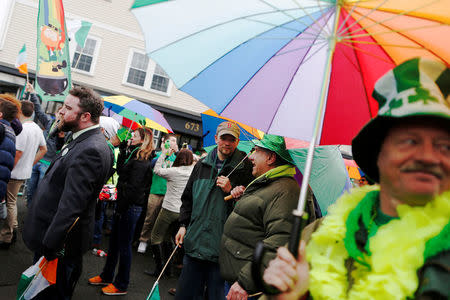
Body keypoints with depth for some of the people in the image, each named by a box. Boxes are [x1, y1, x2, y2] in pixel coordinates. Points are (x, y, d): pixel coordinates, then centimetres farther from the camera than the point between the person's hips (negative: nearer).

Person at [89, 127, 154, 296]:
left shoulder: (141, 161, -17)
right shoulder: (134, 155, 12)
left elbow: (133, 187, -21)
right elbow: (121, 171, 8)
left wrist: (121, 206, -18)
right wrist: (123, 149, 4)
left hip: (131, 206, -9)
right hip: (124, 204, 9)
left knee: (124, 245, 2)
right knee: (114, 242, 18)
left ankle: (121, 285, 15)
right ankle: (107, 276, 34)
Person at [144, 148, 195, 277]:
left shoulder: (174, 171, -13)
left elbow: (157, 170, 1)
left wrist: (164, 154, 10)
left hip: (169, 210, -5)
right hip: (183, 212, 5)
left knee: (156, 236, 8)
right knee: (166, 235, 22)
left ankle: (159, 268, 7)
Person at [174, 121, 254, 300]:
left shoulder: (245, 168, -4)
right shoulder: (202, 165, 10)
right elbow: (188, 198, 18)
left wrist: (231, 190, -16)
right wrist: (183, 225, 10)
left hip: (222, 248, -4)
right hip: (194, 243, 5)